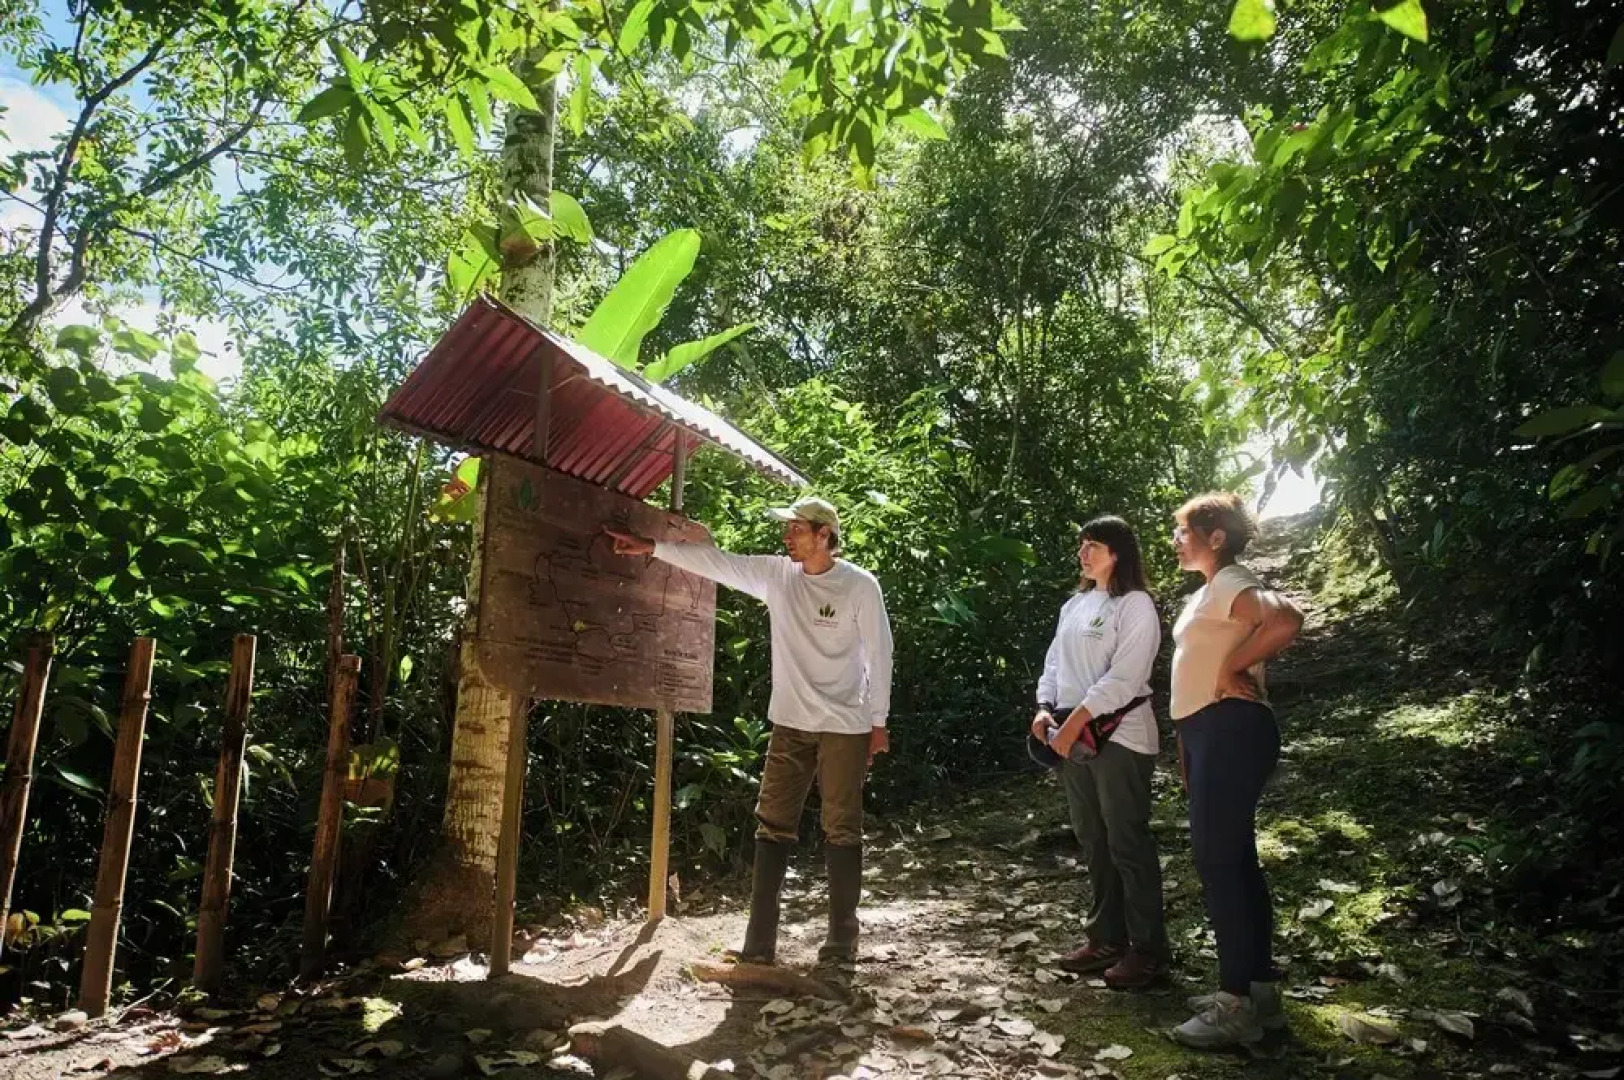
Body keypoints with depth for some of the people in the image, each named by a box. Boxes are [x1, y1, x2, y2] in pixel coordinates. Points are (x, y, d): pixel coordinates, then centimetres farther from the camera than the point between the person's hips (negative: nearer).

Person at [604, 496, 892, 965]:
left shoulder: (860, 586, -11)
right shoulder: (775, 573, 0)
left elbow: (878, 654, -5)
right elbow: (714, 560, -1)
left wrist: (878, 721, -2)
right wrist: (651, 548, -8)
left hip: (845, 727, -4)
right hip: (790, 724, 4)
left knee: (841, 831, 5)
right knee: (772, 828, 4)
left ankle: (842, 939, 18)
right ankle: (759, 943, 11)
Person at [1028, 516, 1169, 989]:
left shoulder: (1135, 604, -8)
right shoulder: (1075, 604, 16)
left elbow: (1124, 676, -17)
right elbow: (1055, 662, 16)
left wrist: (1076, 720, -19)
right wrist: (1045, 709, 0)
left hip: (1118, 737, -8)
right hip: (1072, 737, 8)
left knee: (1128, 843, -2)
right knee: (1093, 841, 14)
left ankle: (1148, 949, 9)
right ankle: (1106, 937, 25)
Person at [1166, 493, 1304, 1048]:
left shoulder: (1231, 583, -12)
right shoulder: (1205, 593, 19)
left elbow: (1286, 620, -32)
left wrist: (1233, 669, -21)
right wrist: (1187, 749, 20)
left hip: (1231, 731, -11)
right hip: (1210, 732, 11)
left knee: (1217, 858, -8)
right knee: (1234, 858, 13)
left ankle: (1237, 1005, -1)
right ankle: (1258, 988, 22)